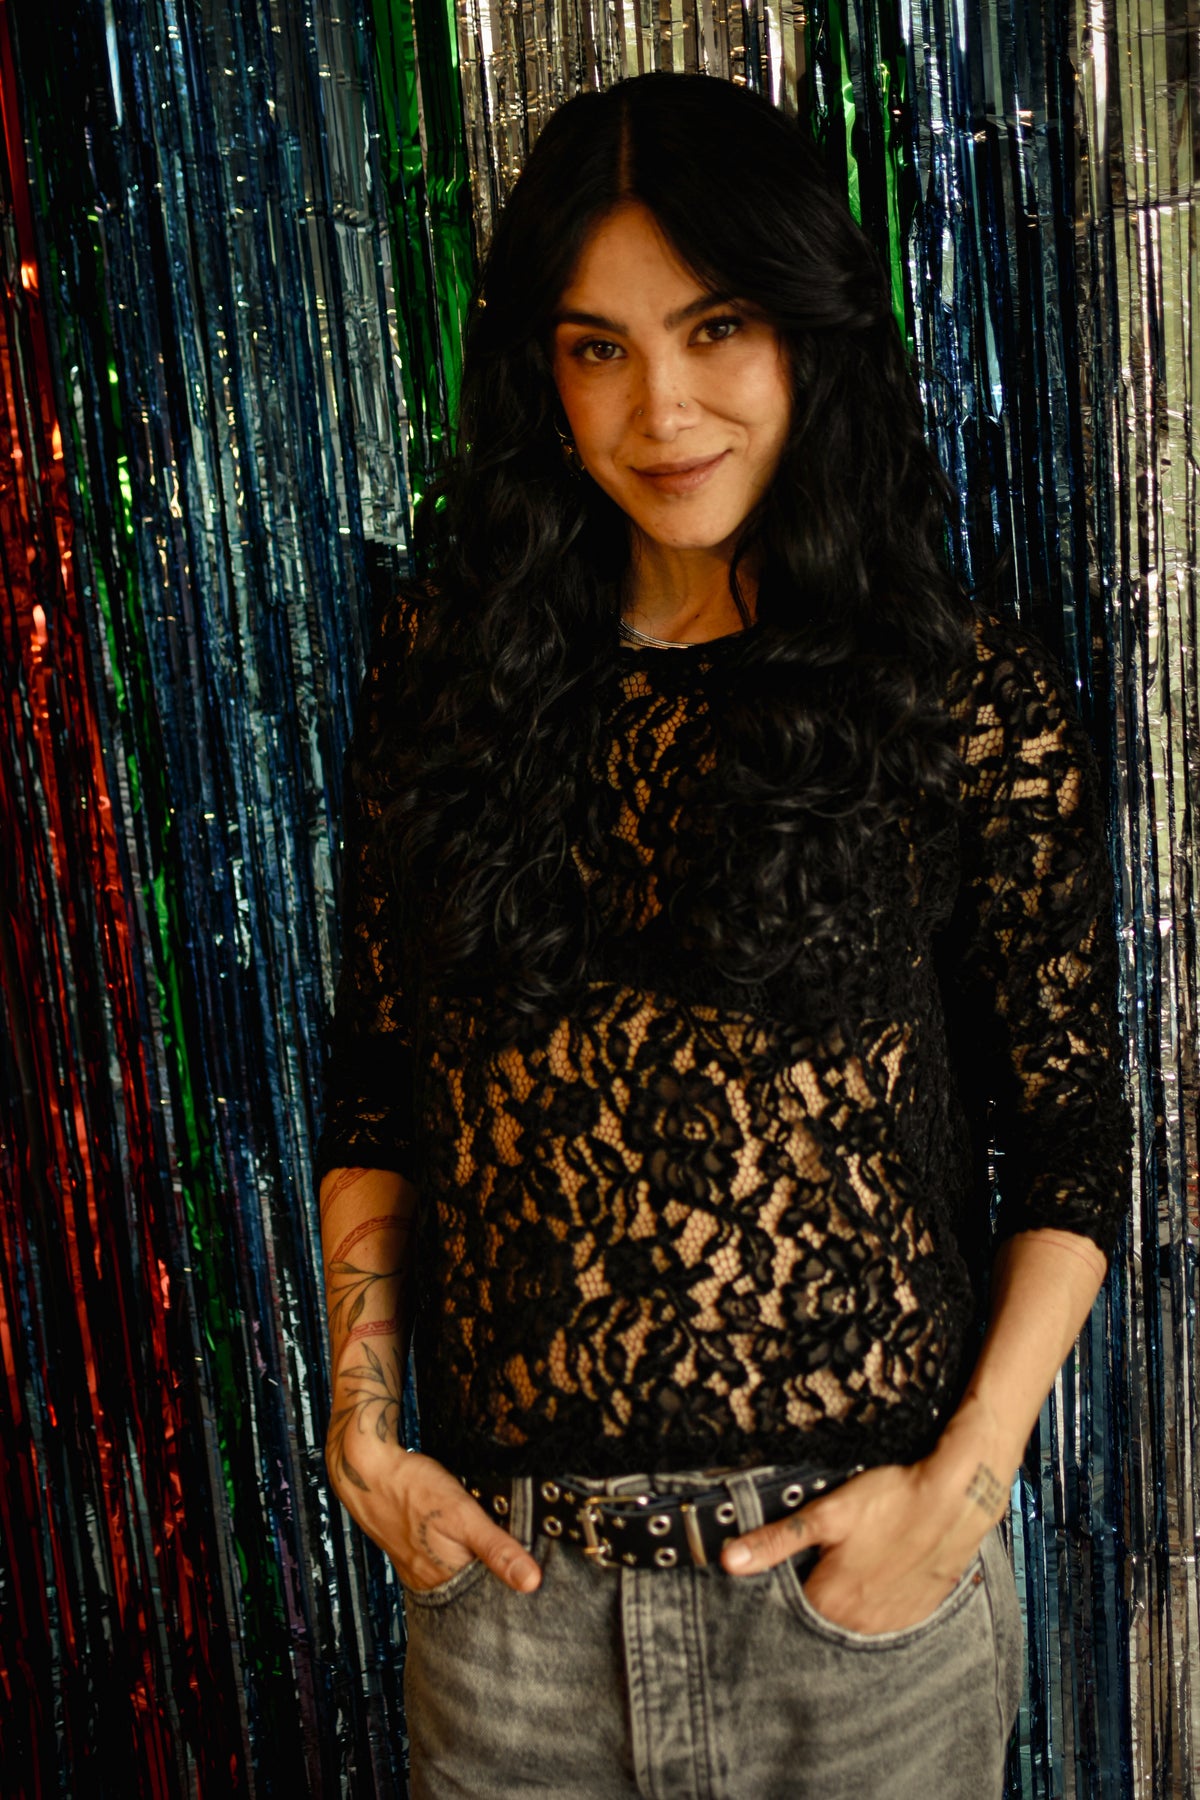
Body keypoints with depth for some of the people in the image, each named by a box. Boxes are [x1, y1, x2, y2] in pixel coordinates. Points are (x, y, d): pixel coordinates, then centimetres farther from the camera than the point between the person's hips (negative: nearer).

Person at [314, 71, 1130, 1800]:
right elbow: (374, 1084, 5)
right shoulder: (452, 669, 0)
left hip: (858, 1571, -1)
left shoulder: (974, 702, -6)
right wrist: (361, 1414, -1)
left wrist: (965, 1479, -10)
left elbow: (1074, 1140, -2)